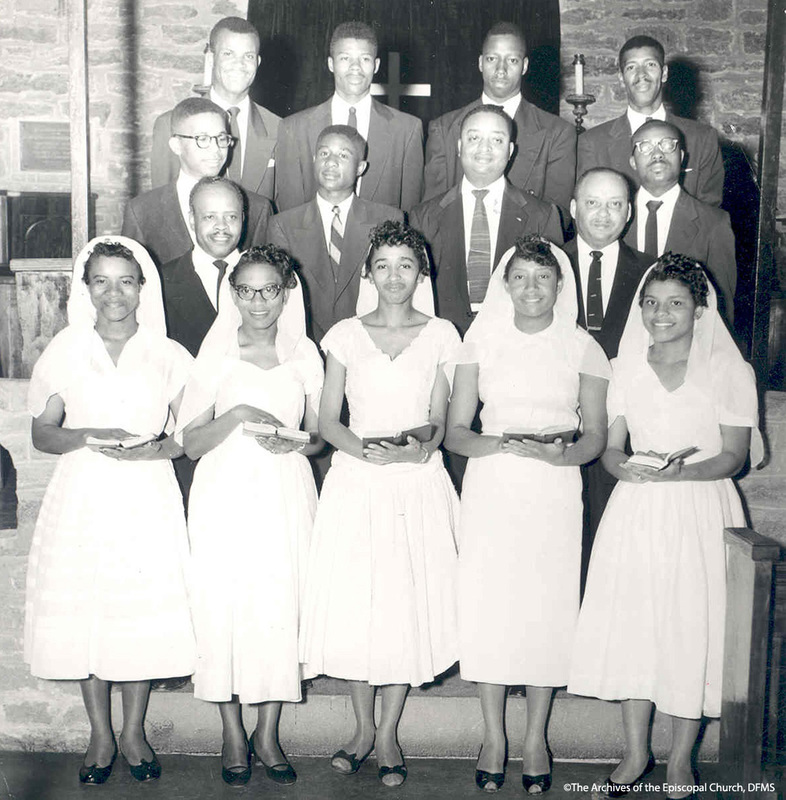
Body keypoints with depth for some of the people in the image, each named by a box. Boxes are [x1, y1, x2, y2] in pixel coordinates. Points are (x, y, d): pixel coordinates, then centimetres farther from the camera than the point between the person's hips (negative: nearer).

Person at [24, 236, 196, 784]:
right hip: (82, 496, 1)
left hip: (148, 498, 0)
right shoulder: (66, 350, 5)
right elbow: (42, 433, 5)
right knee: (83, 610, 3)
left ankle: (133, 732, 20)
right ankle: (100, 735, 21)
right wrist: (85, 437, -15)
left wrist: (154, 449, -14)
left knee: (145, 611, 0)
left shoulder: (168, 355, 4)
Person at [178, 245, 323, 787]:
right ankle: (233, 735, 16)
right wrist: (238, 415, -15)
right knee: (223, 605, -1)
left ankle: (268, 734, 16)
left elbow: (319, 436, 13)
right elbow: (191, 441, 1)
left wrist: (293, 443, -9)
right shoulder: (216, 352, 3)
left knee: (283, 606, 0)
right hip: (226, 494, -1)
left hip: (286, 493, 1)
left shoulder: (304, 352, 7)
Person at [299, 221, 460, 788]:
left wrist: (423, 444, -16)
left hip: (418, 484, 0)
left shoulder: (441, 335, 6)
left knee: (409, 602, 1)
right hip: (356, 482, 1)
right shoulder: (346, 335, 6)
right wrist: (362, 448, -13)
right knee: (353, 602, 1)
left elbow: (440, 419, 6)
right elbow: (327, 420, 5)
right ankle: (363, 728, 20)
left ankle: (389, 734, 17)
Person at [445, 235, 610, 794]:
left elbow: (596, 437, 4)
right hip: (490, 489, 1)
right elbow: (455, 432, 4)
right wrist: (498, 443, -16)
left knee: (548, 604, 0)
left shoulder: (582, 347, 5)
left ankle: (536, 737, 16)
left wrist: (558, 453, -17)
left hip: (554, 491, 0)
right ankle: (494, 736, 15)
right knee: (487, 602, -1)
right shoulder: (481, 340, 7)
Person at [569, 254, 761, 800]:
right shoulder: (626, 366, 10)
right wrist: (625, 466, -13)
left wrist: (678, 471, -21)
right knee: (631, 623, 3)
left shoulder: (728, 369, -1)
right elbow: (611, 447, 10)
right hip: (636, 510, 3)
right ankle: (636, 753, 20)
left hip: (701, 512, -3)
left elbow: (734, 456, -4)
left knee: (693, 628, -1)